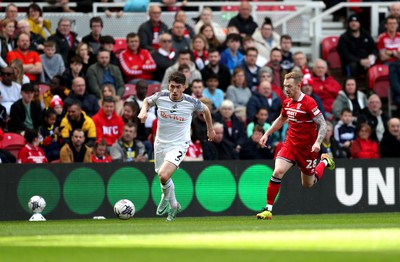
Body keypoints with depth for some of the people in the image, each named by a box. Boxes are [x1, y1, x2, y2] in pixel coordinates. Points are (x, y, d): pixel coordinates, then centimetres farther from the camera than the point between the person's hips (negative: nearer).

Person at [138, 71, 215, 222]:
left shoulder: (191, 103, -15)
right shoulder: (160, 97, -12)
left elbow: (205, 109, 8)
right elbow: (147, 101, 12)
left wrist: (210, 129, 21)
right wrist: (143, 110, -10)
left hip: (179, 145, -4)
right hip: (161, 143, 4)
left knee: (163, 175, -25)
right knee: (164, 178, 17)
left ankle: (166, 197, 6)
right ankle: (173, 205, 47)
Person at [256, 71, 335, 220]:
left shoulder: (308, 103, -19)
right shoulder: (287, 102, 3)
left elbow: (323, 125, -19)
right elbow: (281, 119, 24)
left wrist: (318, 142, -34)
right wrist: (267, 134, 19)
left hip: (307, 148, -4)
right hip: (290, 144, 5)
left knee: (308, 184, 12)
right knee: (278, 171, -19)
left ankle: (324, 162, 41)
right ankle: (268, 209, -13)